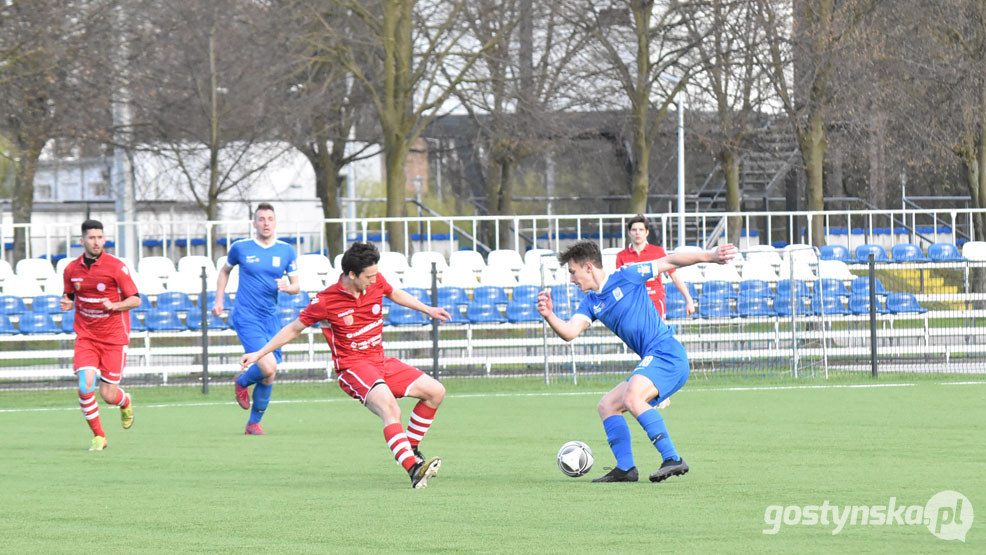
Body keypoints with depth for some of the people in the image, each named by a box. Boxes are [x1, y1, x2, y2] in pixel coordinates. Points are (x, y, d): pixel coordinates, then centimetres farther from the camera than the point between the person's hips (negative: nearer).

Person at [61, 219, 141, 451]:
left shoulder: (116, 267, -9)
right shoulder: (72, 269, 2)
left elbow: (135, 300, -6)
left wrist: (114, 305, -24)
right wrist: (66, 304, -6)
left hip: (114, 337, -2)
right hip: (86, 336, 2)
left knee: (108, 395, -2)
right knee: (85, 386, -16)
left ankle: (125, 402, 36)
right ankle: (98, 436, 2)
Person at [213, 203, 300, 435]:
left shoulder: (286, 251, 5)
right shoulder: (240, 248, 0)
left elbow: (296, 286, 7)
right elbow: (225, 270, 19)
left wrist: (287, 287, -16)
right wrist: (218, 300, 12)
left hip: (271, 319, 4)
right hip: (246, 318, -4)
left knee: (268, 377, 2)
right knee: (268, 368, -21)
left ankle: (254, 422, 20)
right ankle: (242, 382, 12)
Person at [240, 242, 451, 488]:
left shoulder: (376, 283, 0)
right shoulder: (326, 302, -14)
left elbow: (394, 294, 26)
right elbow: (294, 328, 1)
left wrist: (427, 309, 24)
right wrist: (259, 354, 4)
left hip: (380, 361, 7)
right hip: (353, 366, -7)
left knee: (435, 391, 0)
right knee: (390, 409, -33)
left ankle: (412, 449, 12)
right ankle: (413, 469, -47)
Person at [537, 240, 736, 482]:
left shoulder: (626, 277, -1)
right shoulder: (591, 303, 17)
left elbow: (670, 262, 1)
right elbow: (569, 332, 2)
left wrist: (711, 256, -6)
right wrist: (549, 317, -18)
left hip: (666, 352, -9)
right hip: (651, 361, 9)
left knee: (631, 398, -29)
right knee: (607, 406, 11)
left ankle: (673, 459, -34)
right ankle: (625, 469, 7)